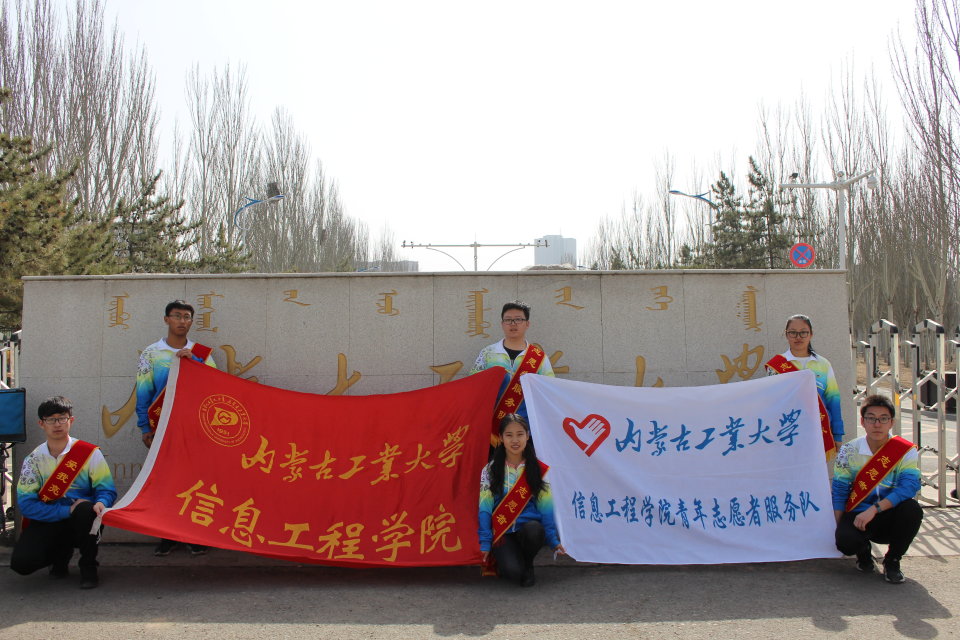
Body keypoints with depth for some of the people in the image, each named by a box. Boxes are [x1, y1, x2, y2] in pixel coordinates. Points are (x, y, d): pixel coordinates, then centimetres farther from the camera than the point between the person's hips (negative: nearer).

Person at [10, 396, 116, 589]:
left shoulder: (89, 453, -5)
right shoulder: (33, 459, -1)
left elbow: (106, 489, -7)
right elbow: (26, 503, -8)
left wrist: (101, 503, -33)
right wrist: (67, 511, -21)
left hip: (80, 522, -2)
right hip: (48, 522, 2)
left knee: (86, 509, -37)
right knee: (21, 562, -23)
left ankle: (88, 567, -11)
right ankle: (61, 553, 15)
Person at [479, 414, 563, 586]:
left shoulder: (539, 470, 4)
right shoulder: (490, 470, 3)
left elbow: (546, 508, 4)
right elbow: (485, 509, 1)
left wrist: (554, 540, -4)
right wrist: (485, 544, -5)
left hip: (531, 528, 1)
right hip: (502, 532, -1)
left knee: (533, 529, -35)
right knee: (513, 572, -27)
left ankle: (527, 565, -3)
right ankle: (500, 561, 11)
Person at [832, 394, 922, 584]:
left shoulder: (905, 451, -6)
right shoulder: (849, 452, -4)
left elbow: (910, 486, -21)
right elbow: (839, 492, 0)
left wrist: (874, 509, -29)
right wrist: (837, 528, -7)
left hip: (891, 520, 1)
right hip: (858, 518, 0)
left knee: (912, 509, -32)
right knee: (845, 540, -32)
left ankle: (892, 560, -4)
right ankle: (863, 551, 11)